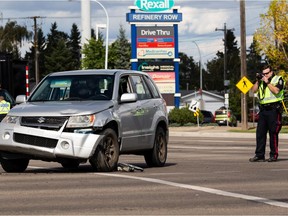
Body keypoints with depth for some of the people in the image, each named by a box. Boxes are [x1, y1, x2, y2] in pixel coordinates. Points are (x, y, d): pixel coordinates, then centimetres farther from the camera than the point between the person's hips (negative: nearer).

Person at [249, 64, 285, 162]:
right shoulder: (262, 81, 18)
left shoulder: (278, 79, 2)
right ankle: (259, 155, 6)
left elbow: (276, 91, -14)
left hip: (274, 109, -6)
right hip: (263, 109, 6)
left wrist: (267, 82, -11)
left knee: (273, 133, -5)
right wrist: (258, 81, 0)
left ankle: (274, 155, 0)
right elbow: (254, 90, 10)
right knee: (260, 132, 3)